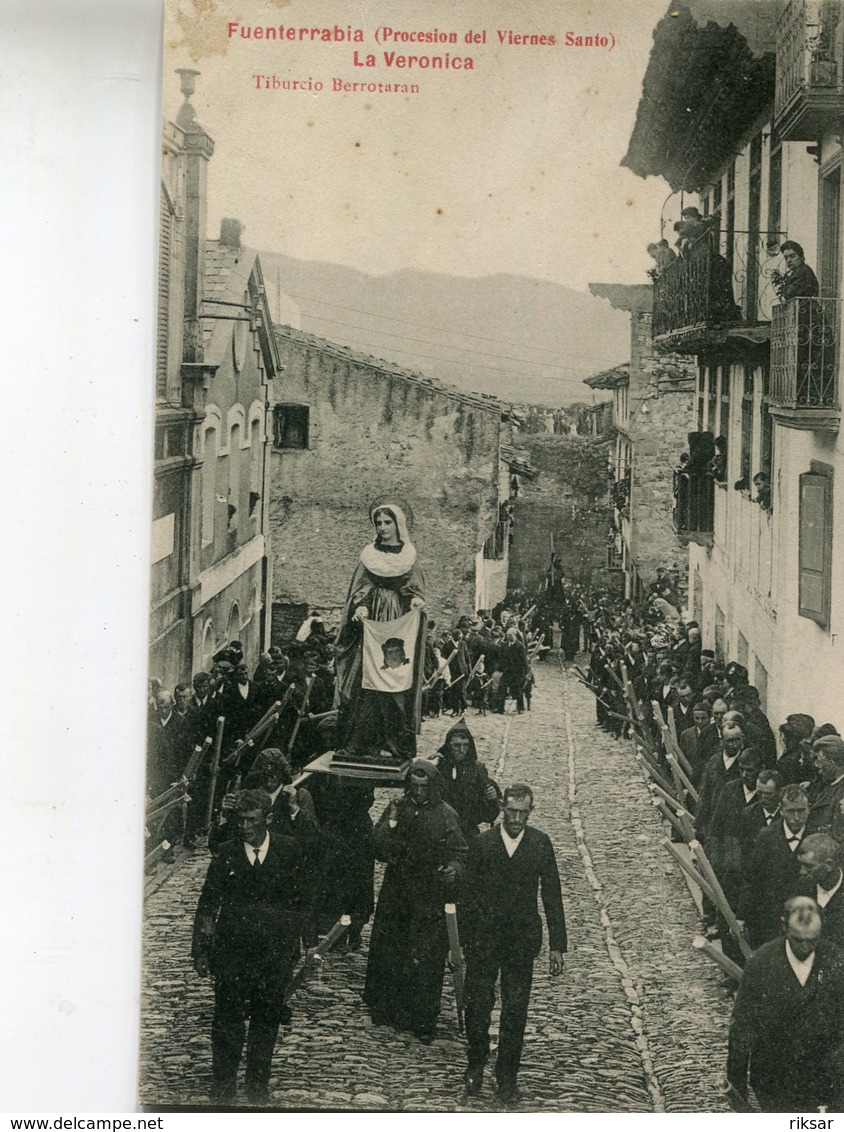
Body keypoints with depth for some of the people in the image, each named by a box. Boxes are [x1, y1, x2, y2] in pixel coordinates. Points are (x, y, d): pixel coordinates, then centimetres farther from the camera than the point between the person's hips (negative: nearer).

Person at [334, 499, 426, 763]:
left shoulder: (409, 558, 9)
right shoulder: (369, 556, 10)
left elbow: (415, 590, 4)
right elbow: (360, 590, 3)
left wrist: (416, 600, -19)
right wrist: (361, 607, -17)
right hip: (371, 623, 1)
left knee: (398, 688, -5)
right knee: (364, 685, -7)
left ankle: (399, 748, -3)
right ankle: (362, 745, -6)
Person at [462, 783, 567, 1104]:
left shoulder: (540, 844, -1)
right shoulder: (482, 843, -3)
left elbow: (552, 895, 2)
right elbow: (469, 894, 1)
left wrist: (557, 945, 1)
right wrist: (464, 941, 0)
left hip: (521, 941, 0)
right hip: (483, 941, 0)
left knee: (515, 1013, 4)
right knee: (478, 1006, 4)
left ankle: (507, 1078, 17)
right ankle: (475, 1065, 26)